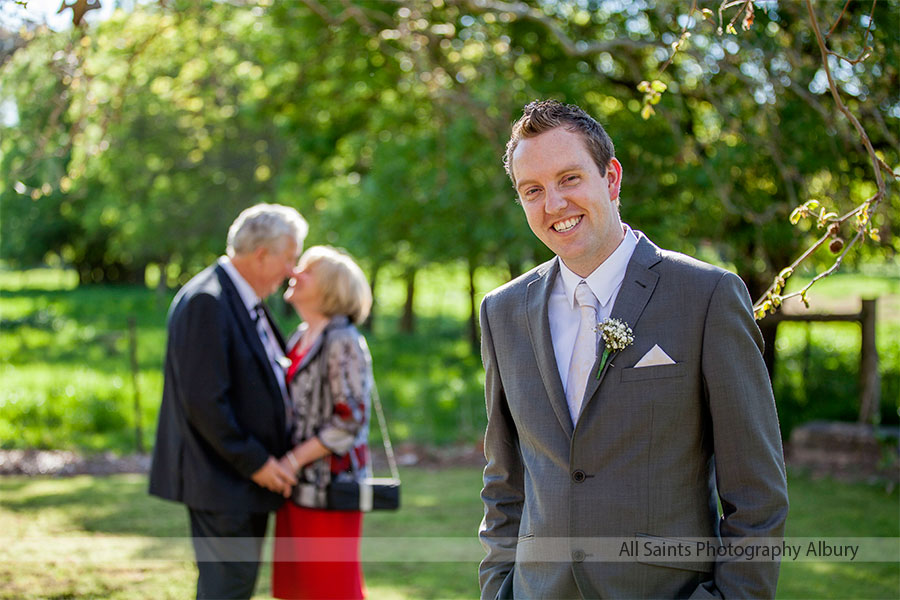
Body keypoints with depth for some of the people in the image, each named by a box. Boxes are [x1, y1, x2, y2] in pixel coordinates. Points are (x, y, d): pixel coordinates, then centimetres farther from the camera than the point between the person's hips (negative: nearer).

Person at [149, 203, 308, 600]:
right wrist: (253, 462, -18)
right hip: (219, 477, -10)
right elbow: (203, 400, -23)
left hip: (247, 473, 10)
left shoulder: (245, 301, 13)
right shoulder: (205, 302, -19)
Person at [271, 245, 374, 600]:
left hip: (329, 489, -8)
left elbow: (350, 421, -18)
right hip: (298, 489, 8)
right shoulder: (299, 340, 12)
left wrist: (294, 459, -17)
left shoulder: (342, 341, -14)